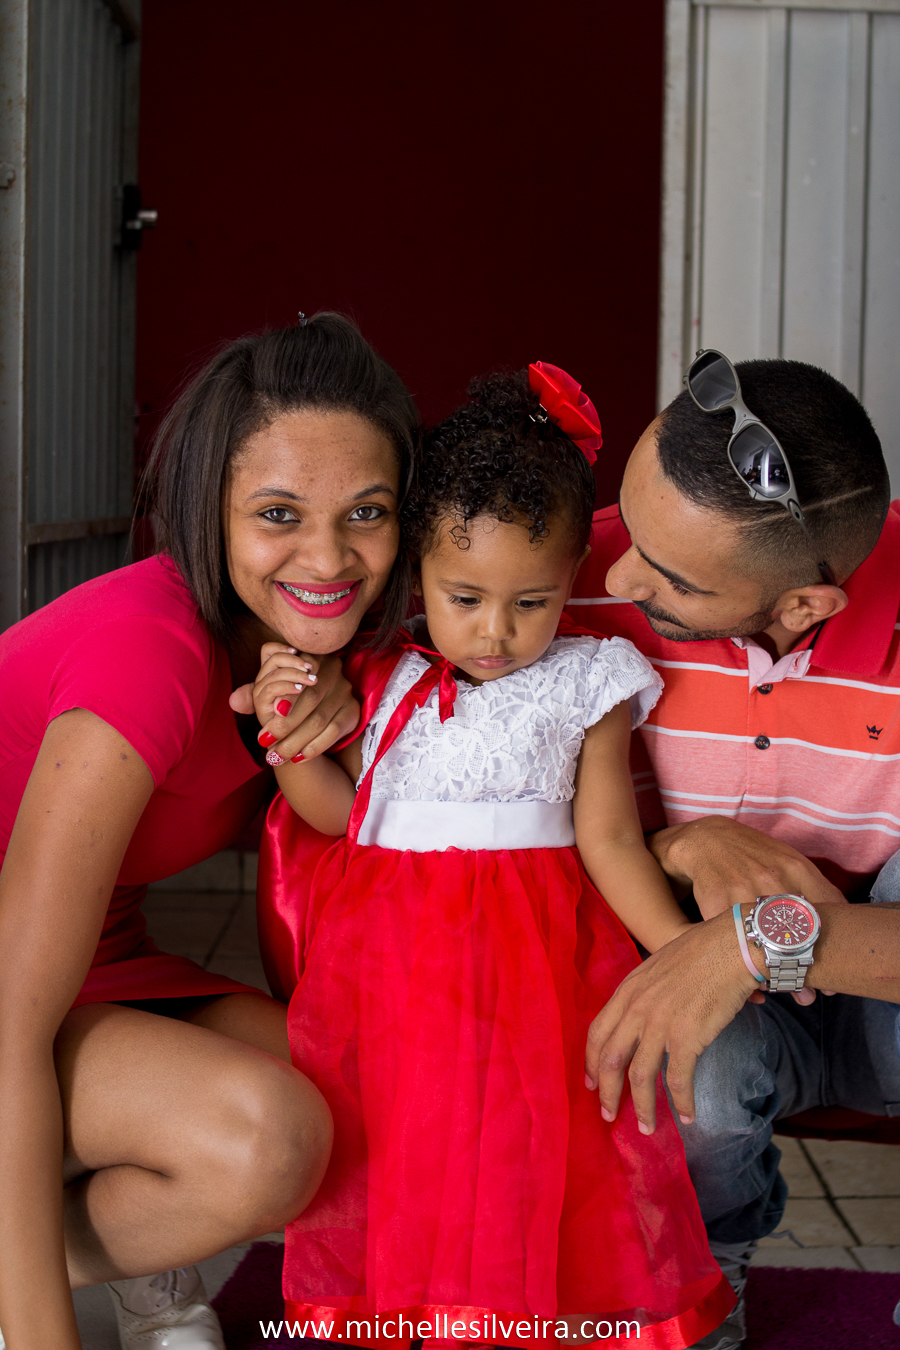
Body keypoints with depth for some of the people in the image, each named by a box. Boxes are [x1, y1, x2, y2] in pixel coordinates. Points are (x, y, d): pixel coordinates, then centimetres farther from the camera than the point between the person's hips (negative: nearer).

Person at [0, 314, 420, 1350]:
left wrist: (334, 715, -20)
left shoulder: (281, 626, -5)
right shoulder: (150, 649, -30)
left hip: (103, 968, 8)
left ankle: (127, 1249, 9)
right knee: (263, 1136, -32)